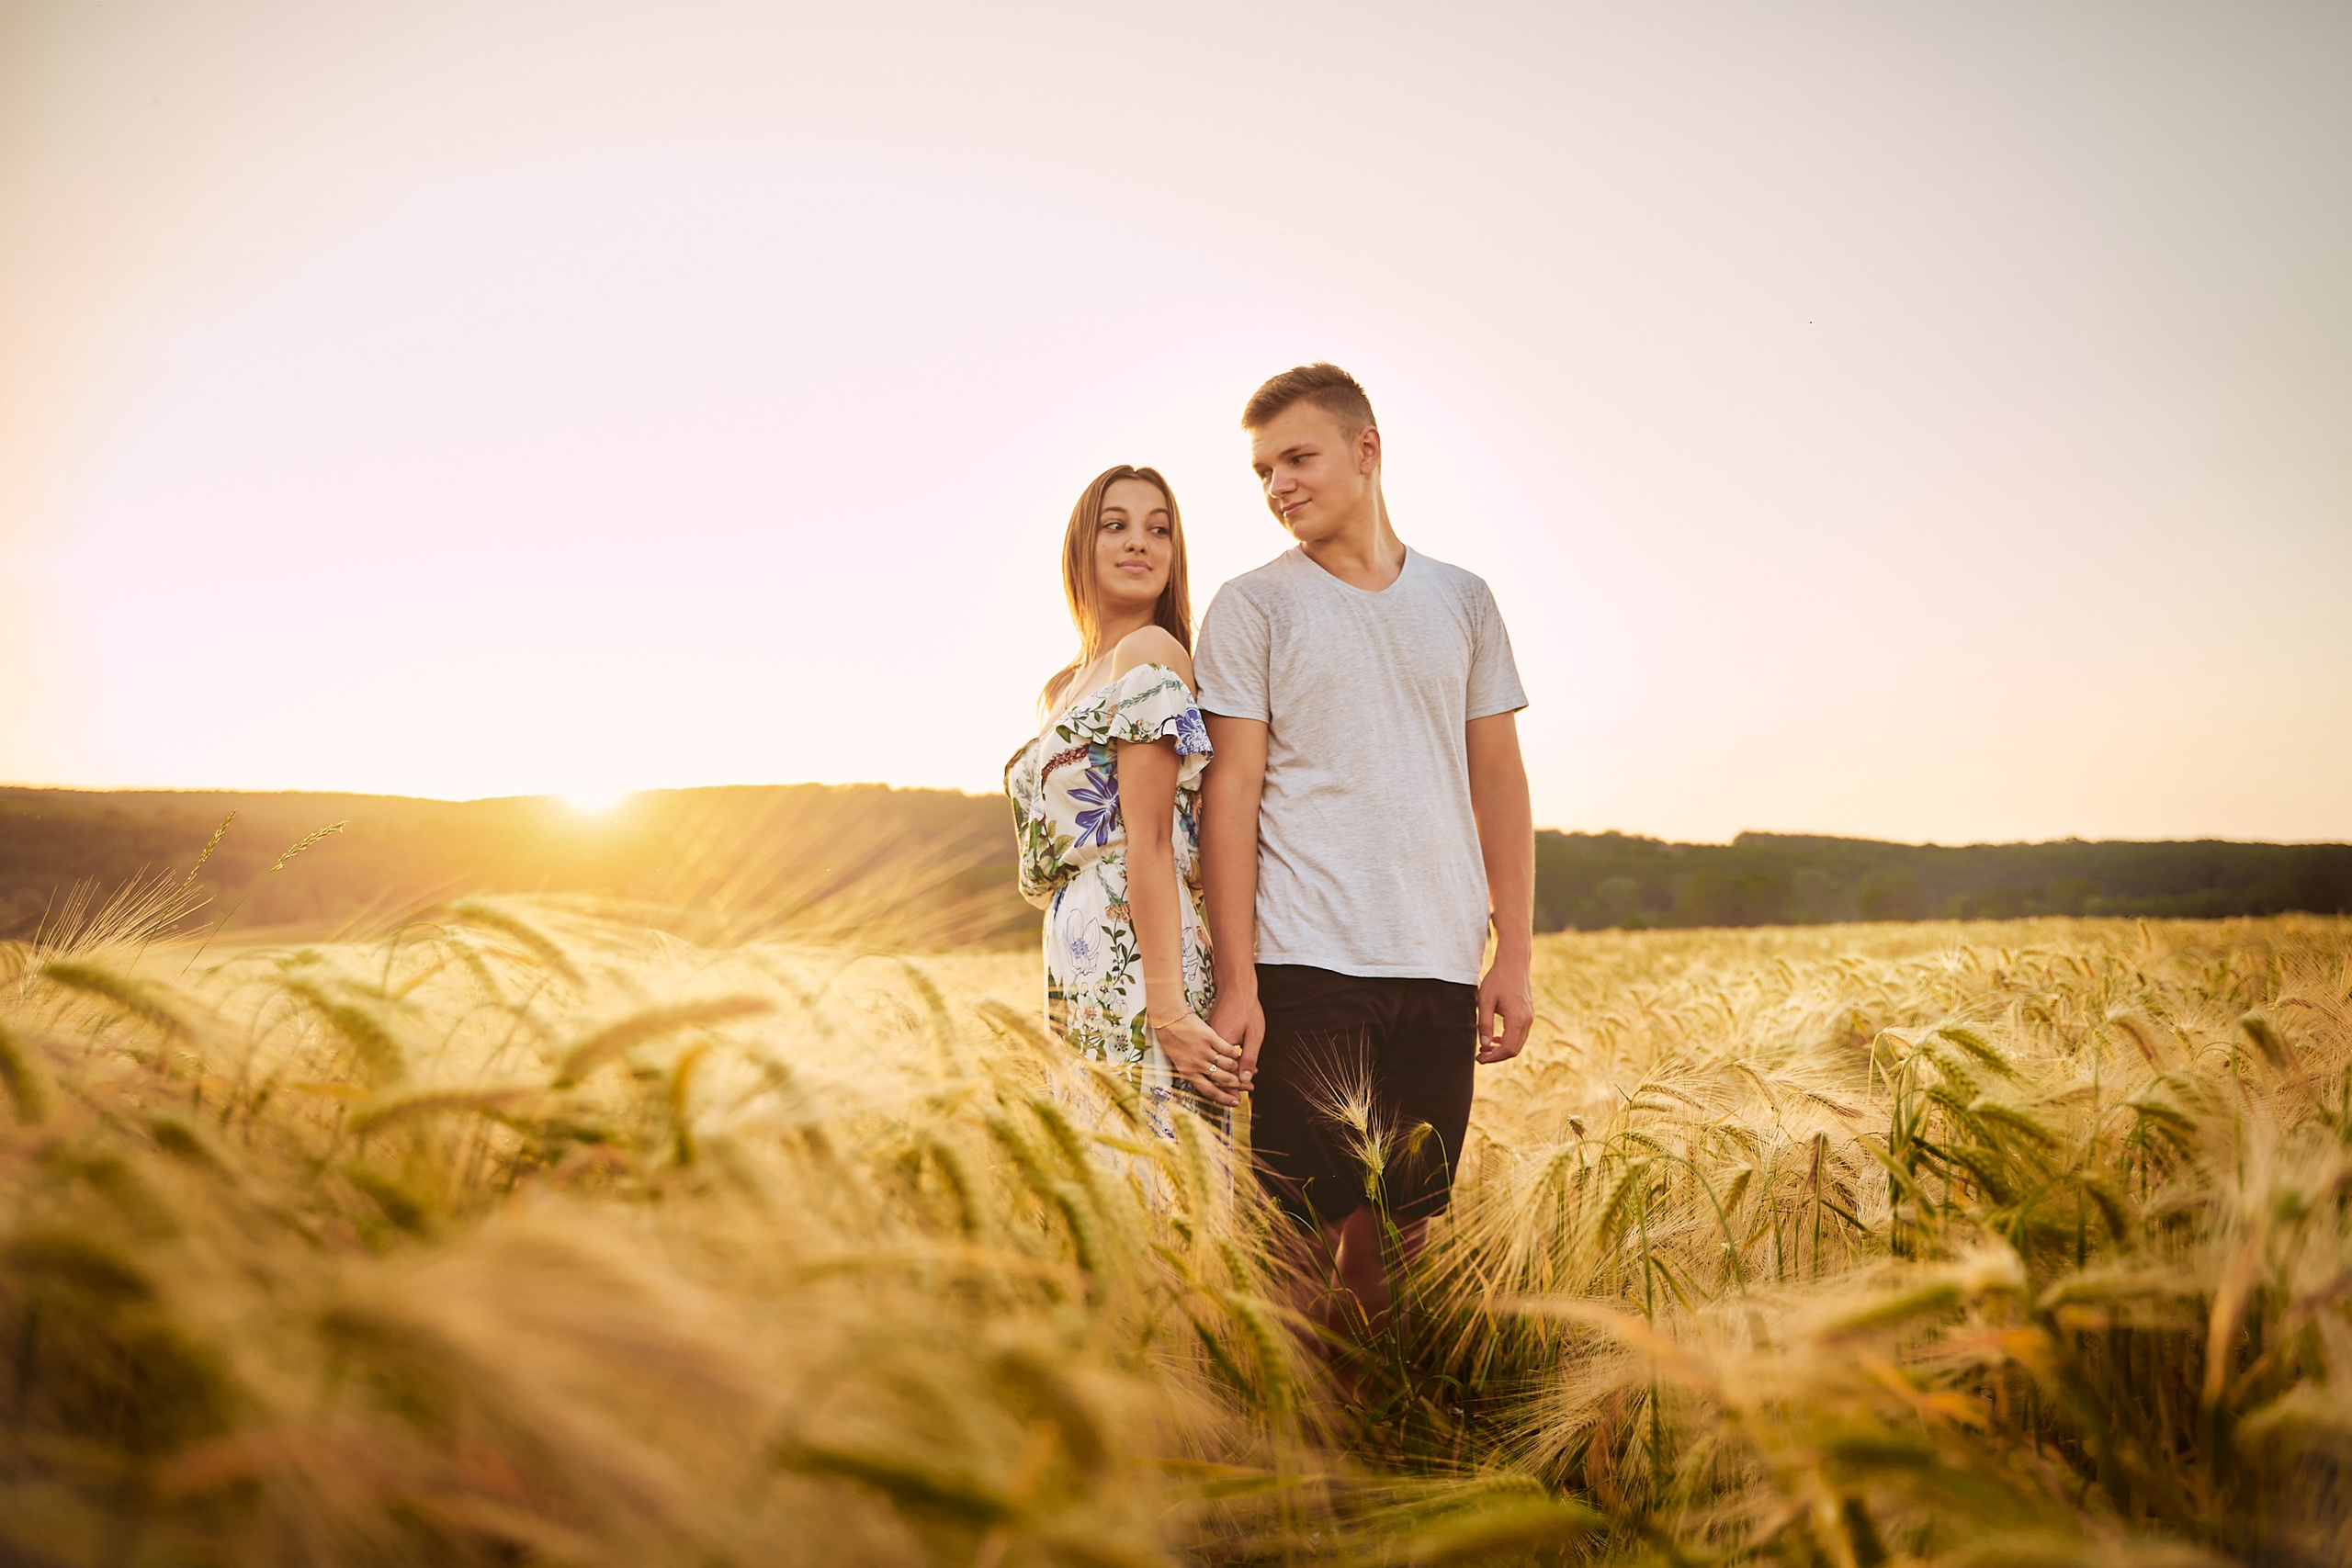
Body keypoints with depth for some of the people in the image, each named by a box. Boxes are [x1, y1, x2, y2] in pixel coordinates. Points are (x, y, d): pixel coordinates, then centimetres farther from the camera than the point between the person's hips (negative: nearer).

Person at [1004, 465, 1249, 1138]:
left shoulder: (1151, 654, -6)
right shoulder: (1066, 687, 20)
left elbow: (1150, 844, -15)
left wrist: (1169, 1009, -18)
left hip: (1131, 968, -9)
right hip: (1078, 977, 9)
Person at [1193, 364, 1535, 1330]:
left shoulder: (1461, 600, 13)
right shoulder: (1251, 607, 3)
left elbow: (1497, 781, 13)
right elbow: (1231, 792, -2)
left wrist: (1514, 957, 6)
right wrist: (1236, 981, -9)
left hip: (1441, 965, 3)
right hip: (1306, 962, -3)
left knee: (1405, 1225, 8)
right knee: (1315, 1221, -2)